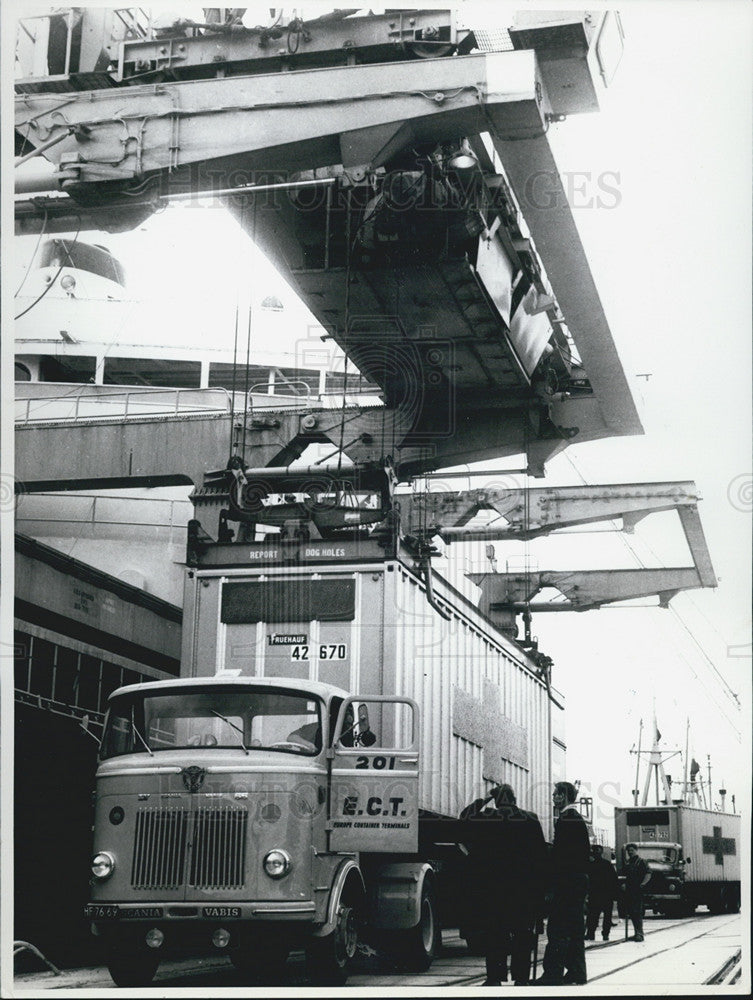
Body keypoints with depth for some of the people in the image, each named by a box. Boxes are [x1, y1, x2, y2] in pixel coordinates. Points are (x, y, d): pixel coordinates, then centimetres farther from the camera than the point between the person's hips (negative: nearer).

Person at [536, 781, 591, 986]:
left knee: (558, 929, -10)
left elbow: (559, 852, -19)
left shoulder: (566, 819, -14)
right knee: (574, 927, 13)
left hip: (566, 882, -11)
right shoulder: (578, 819, 18)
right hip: (579, 879, 11)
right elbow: (586, 851, 21)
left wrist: (550, 877, -14)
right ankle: (577, 972, 17)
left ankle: (553, 974, -12)